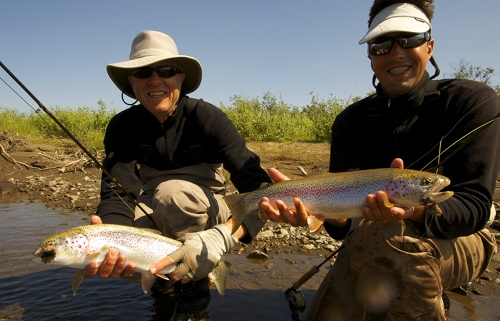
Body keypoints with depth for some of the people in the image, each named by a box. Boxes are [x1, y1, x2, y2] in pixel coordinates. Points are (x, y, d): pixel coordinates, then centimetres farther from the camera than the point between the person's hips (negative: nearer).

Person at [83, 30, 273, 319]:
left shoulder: (206, 117, -20)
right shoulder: (122, 126, -9)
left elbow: (259, 188, -29)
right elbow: (118, 191, -22)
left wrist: (220, 239, -47)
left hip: (206, 216, -2)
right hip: (158, 223, 3)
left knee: (173, 191, -34)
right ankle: (167, 278, 6)